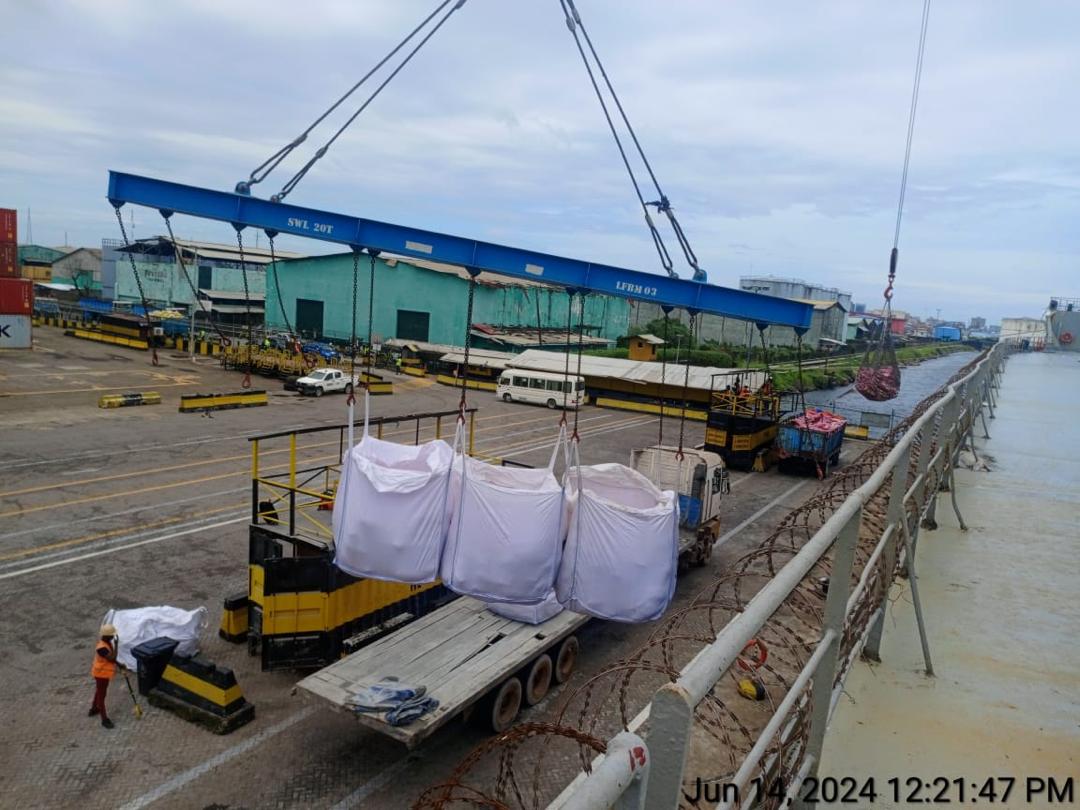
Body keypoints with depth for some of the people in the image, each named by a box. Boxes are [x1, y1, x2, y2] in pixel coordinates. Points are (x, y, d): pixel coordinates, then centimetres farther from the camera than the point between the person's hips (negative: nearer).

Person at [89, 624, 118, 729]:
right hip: (101, 674, -9)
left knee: (99, 692, 27)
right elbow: (112, 659, -34)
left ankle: (94, 709, 47)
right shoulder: (101, 647, -33)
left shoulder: (107, 642, -3)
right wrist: (116, 645, -32)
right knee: (101, 695, 2)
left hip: (105, 672, 9)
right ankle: (104, 719, 10)